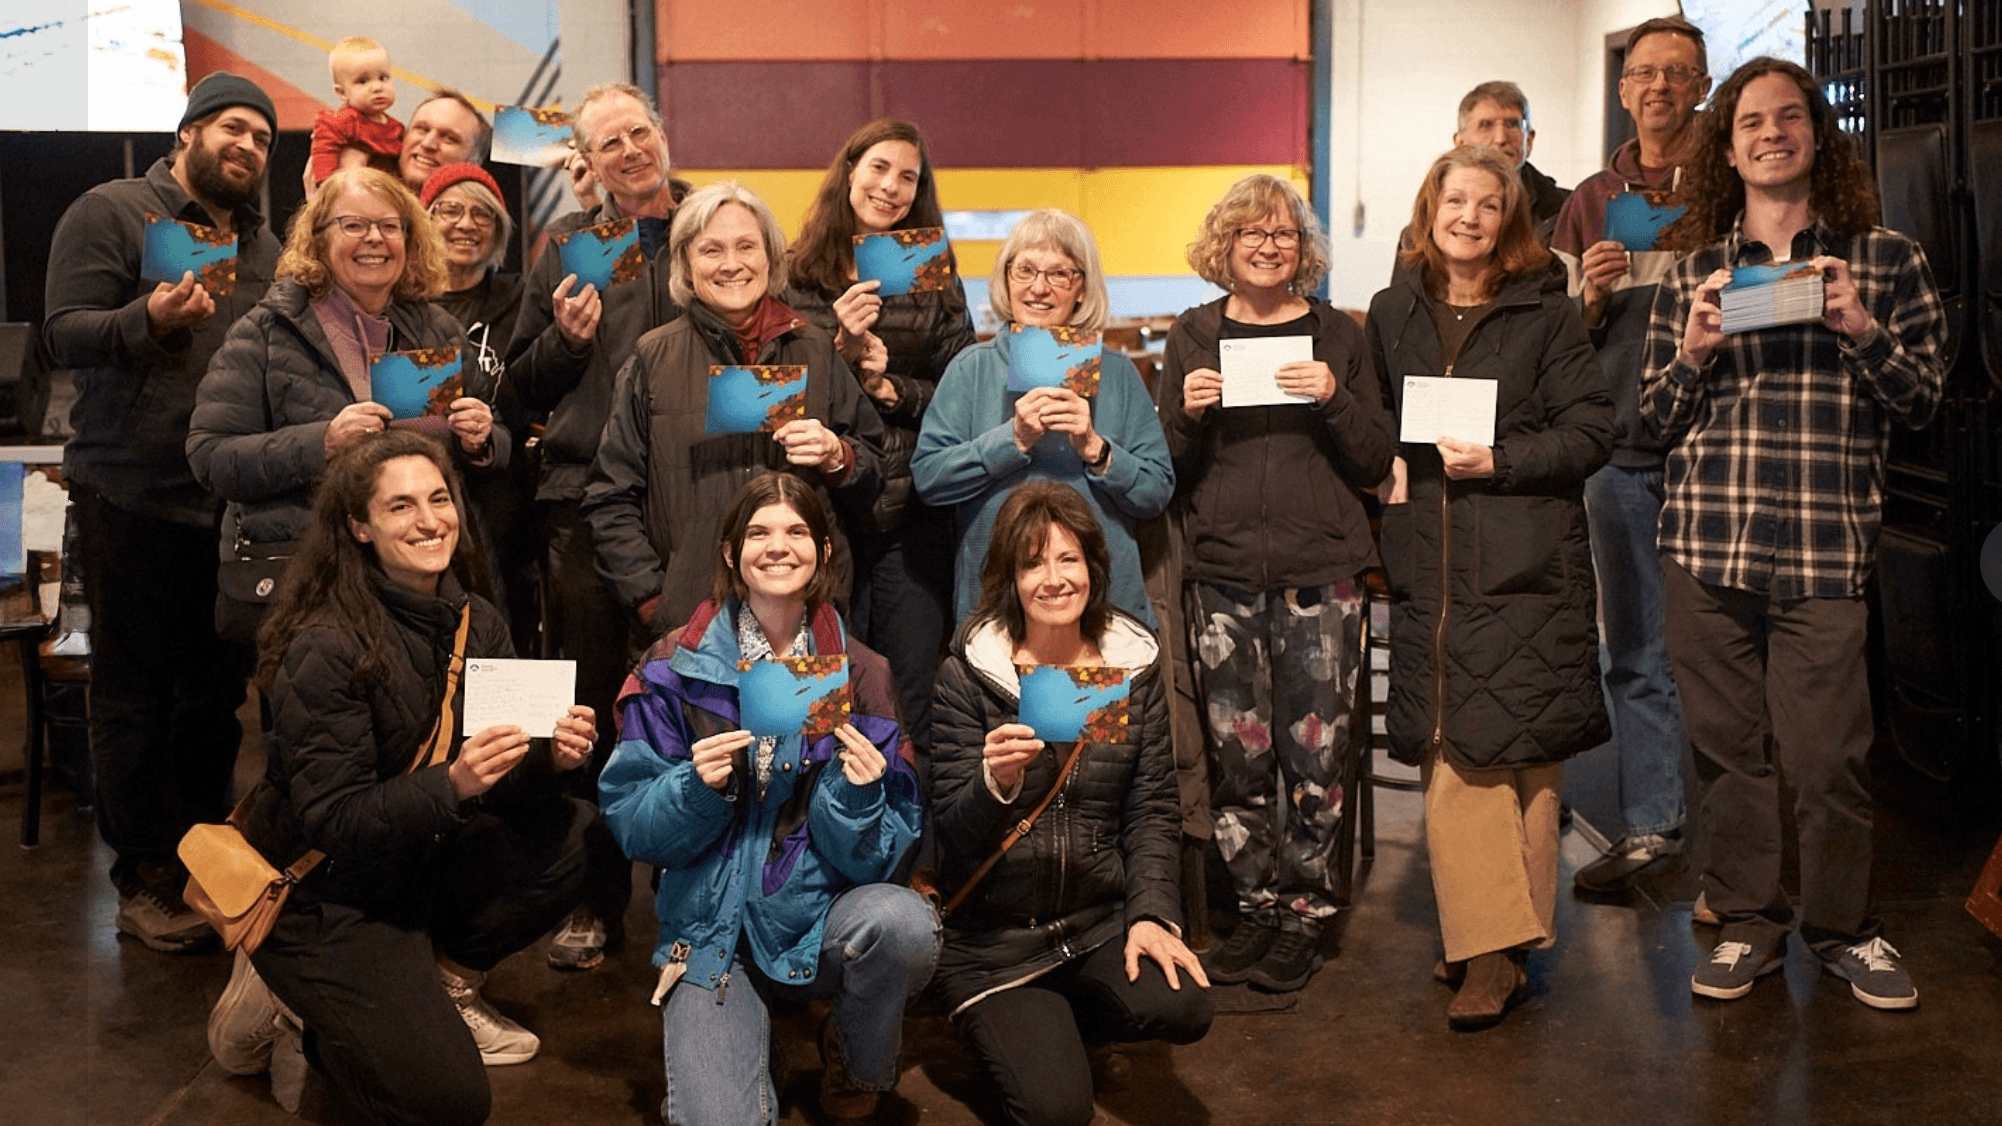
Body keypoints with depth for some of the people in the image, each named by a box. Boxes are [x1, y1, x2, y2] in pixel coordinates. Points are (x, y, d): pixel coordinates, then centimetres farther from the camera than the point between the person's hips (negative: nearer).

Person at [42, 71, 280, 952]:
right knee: (134, 693, 1)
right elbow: (64, 334, -9)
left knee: (217, 690, 8)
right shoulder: (110, 212, 0)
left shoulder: (262, 244, 19)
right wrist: (148, 317, -25)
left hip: (231, 502, 6)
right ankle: (143, 881, 9)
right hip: (133, 493, -5)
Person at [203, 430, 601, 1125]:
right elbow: (332, 820, -23)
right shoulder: (325, 648, -22)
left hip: (419, 867, 7)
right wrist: (452, 784, -37)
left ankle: (442, 984, 3)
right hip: (324, 896, -7)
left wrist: (553, 753, -23)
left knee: (569, 832, -15)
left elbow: (509, 772, 0)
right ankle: (290, 1008, 7)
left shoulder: (475, 622, -2)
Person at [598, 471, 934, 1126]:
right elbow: (633, 828, -3)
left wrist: (858, 795, -21)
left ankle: (859, 1066, 1)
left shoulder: (862, 674, 0)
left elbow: (873, 859, -2)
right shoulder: (676, 667, -2)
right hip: (712, 931, -2)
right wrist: (698, 787, -20)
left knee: (903, 921, -32)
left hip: (821, 918, 2)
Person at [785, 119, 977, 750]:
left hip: (913, 515, 1)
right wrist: (839, 348, -13)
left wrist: (893, 388, -10)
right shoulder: (796, 275, 4)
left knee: (914, 694, 4)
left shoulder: (936, 280, 9)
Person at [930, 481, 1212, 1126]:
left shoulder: (1134, 665, 3)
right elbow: (956, 835, -9)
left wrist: (1152, 912, -12)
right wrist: (996, 781, -31)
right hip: (993, 937, -3)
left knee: (1183, 1008, -24)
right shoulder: (968, 674, -8)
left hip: (1100, 923, 3)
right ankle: (1009, 1032, 18)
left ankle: (1060, 1029, 9)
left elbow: (1153, 809, 3)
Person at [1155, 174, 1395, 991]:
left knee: (1314, 753, -3)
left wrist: (1335, 399, -10)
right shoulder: (1193, 336, 10)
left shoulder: (1337, 335, 8)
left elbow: (1376, 464, 6)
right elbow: (1165, 471, 11)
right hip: (1222, 574, 1)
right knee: (1237, 754, 2)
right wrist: (1187, 414, -8)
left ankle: (1304, 913, 11)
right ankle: (1256, 906, 16)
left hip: (1320, 574, -1)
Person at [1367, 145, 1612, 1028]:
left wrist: (1498, 463, -14)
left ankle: (1504, 943, 9)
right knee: (1450, 756, 0)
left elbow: (1591, 432, -2)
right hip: (1428, 566, 3)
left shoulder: (1545, 312, 2)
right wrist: (1389, 466, 2)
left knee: (1521, 750, -1)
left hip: (1528, 566, -3)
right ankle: (1487, 946, 7)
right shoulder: (1393, 314, 13)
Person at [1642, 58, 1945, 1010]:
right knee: (1726, 747, 7)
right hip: (1704, 546, 2)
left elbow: (1922, 401, 7)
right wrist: (1694, 351, -6)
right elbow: (1657, 419, 13)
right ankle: (1747, 923, 22)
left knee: (1827, 756, -1)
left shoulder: (1883, 260, 8)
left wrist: (1862, 331, -10)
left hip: (1826, 550, -2)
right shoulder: (1690, 273, 12)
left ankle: (1841, 925, 20)